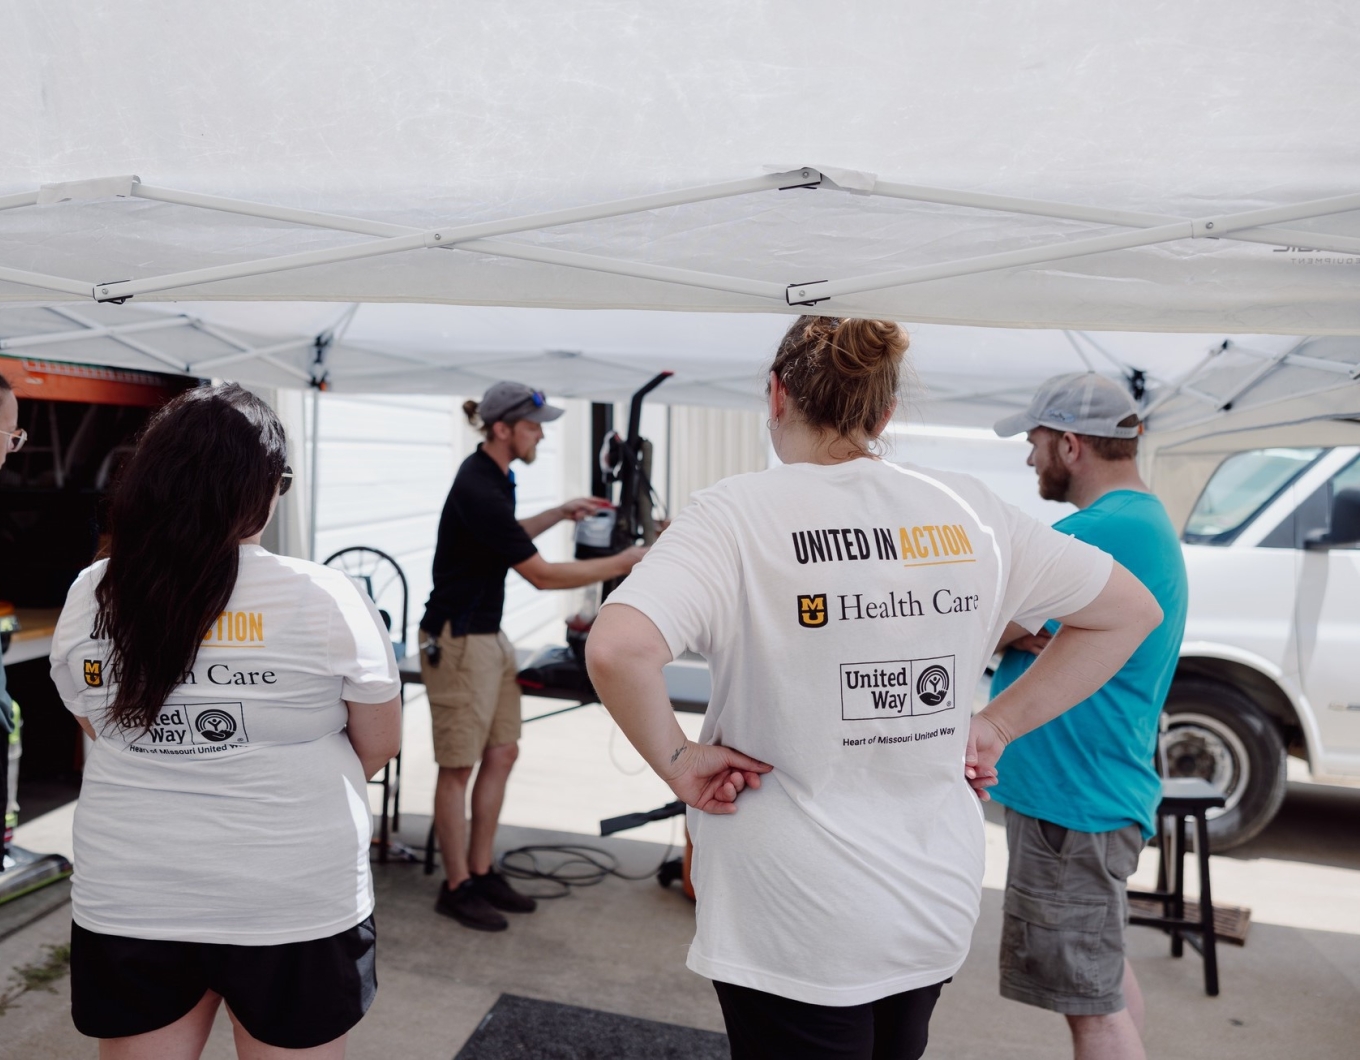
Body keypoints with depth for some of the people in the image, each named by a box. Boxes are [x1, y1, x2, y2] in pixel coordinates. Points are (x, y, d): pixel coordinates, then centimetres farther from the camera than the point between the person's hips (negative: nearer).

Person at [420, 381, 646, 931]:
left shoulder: (492, 474, 5)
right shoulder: (478, 491, -24)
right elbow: (543, 575, -23)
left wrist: (559, 513, 12)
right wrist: (625, 562, -18)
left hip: (489, 635, 10)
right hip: (457, 640, -10)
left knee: (502, 754, 13)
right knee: (459, 767, 3)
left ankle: (482, 872, 25)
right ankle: (456, 887, 17)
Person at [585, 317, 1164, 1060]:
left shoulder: (739, 513, -16)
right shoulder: (967, 512, -3)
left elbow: (616, 650, -31)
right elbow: (1130, 609, 8)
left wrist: (674, 761, -14)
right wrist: (996, 726, 5)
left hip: (796, 929, -5)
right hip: (939, 908, 5)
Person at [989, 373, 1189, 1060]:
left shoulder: (1099, 531, -23)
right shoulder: (1148, 521, 11)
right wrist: (1035, 633, -11)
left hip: (1072, 799, -11)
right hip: (1104, 789, 11)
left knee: (1092, 1002, 0)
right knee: (1105, 965, 26)